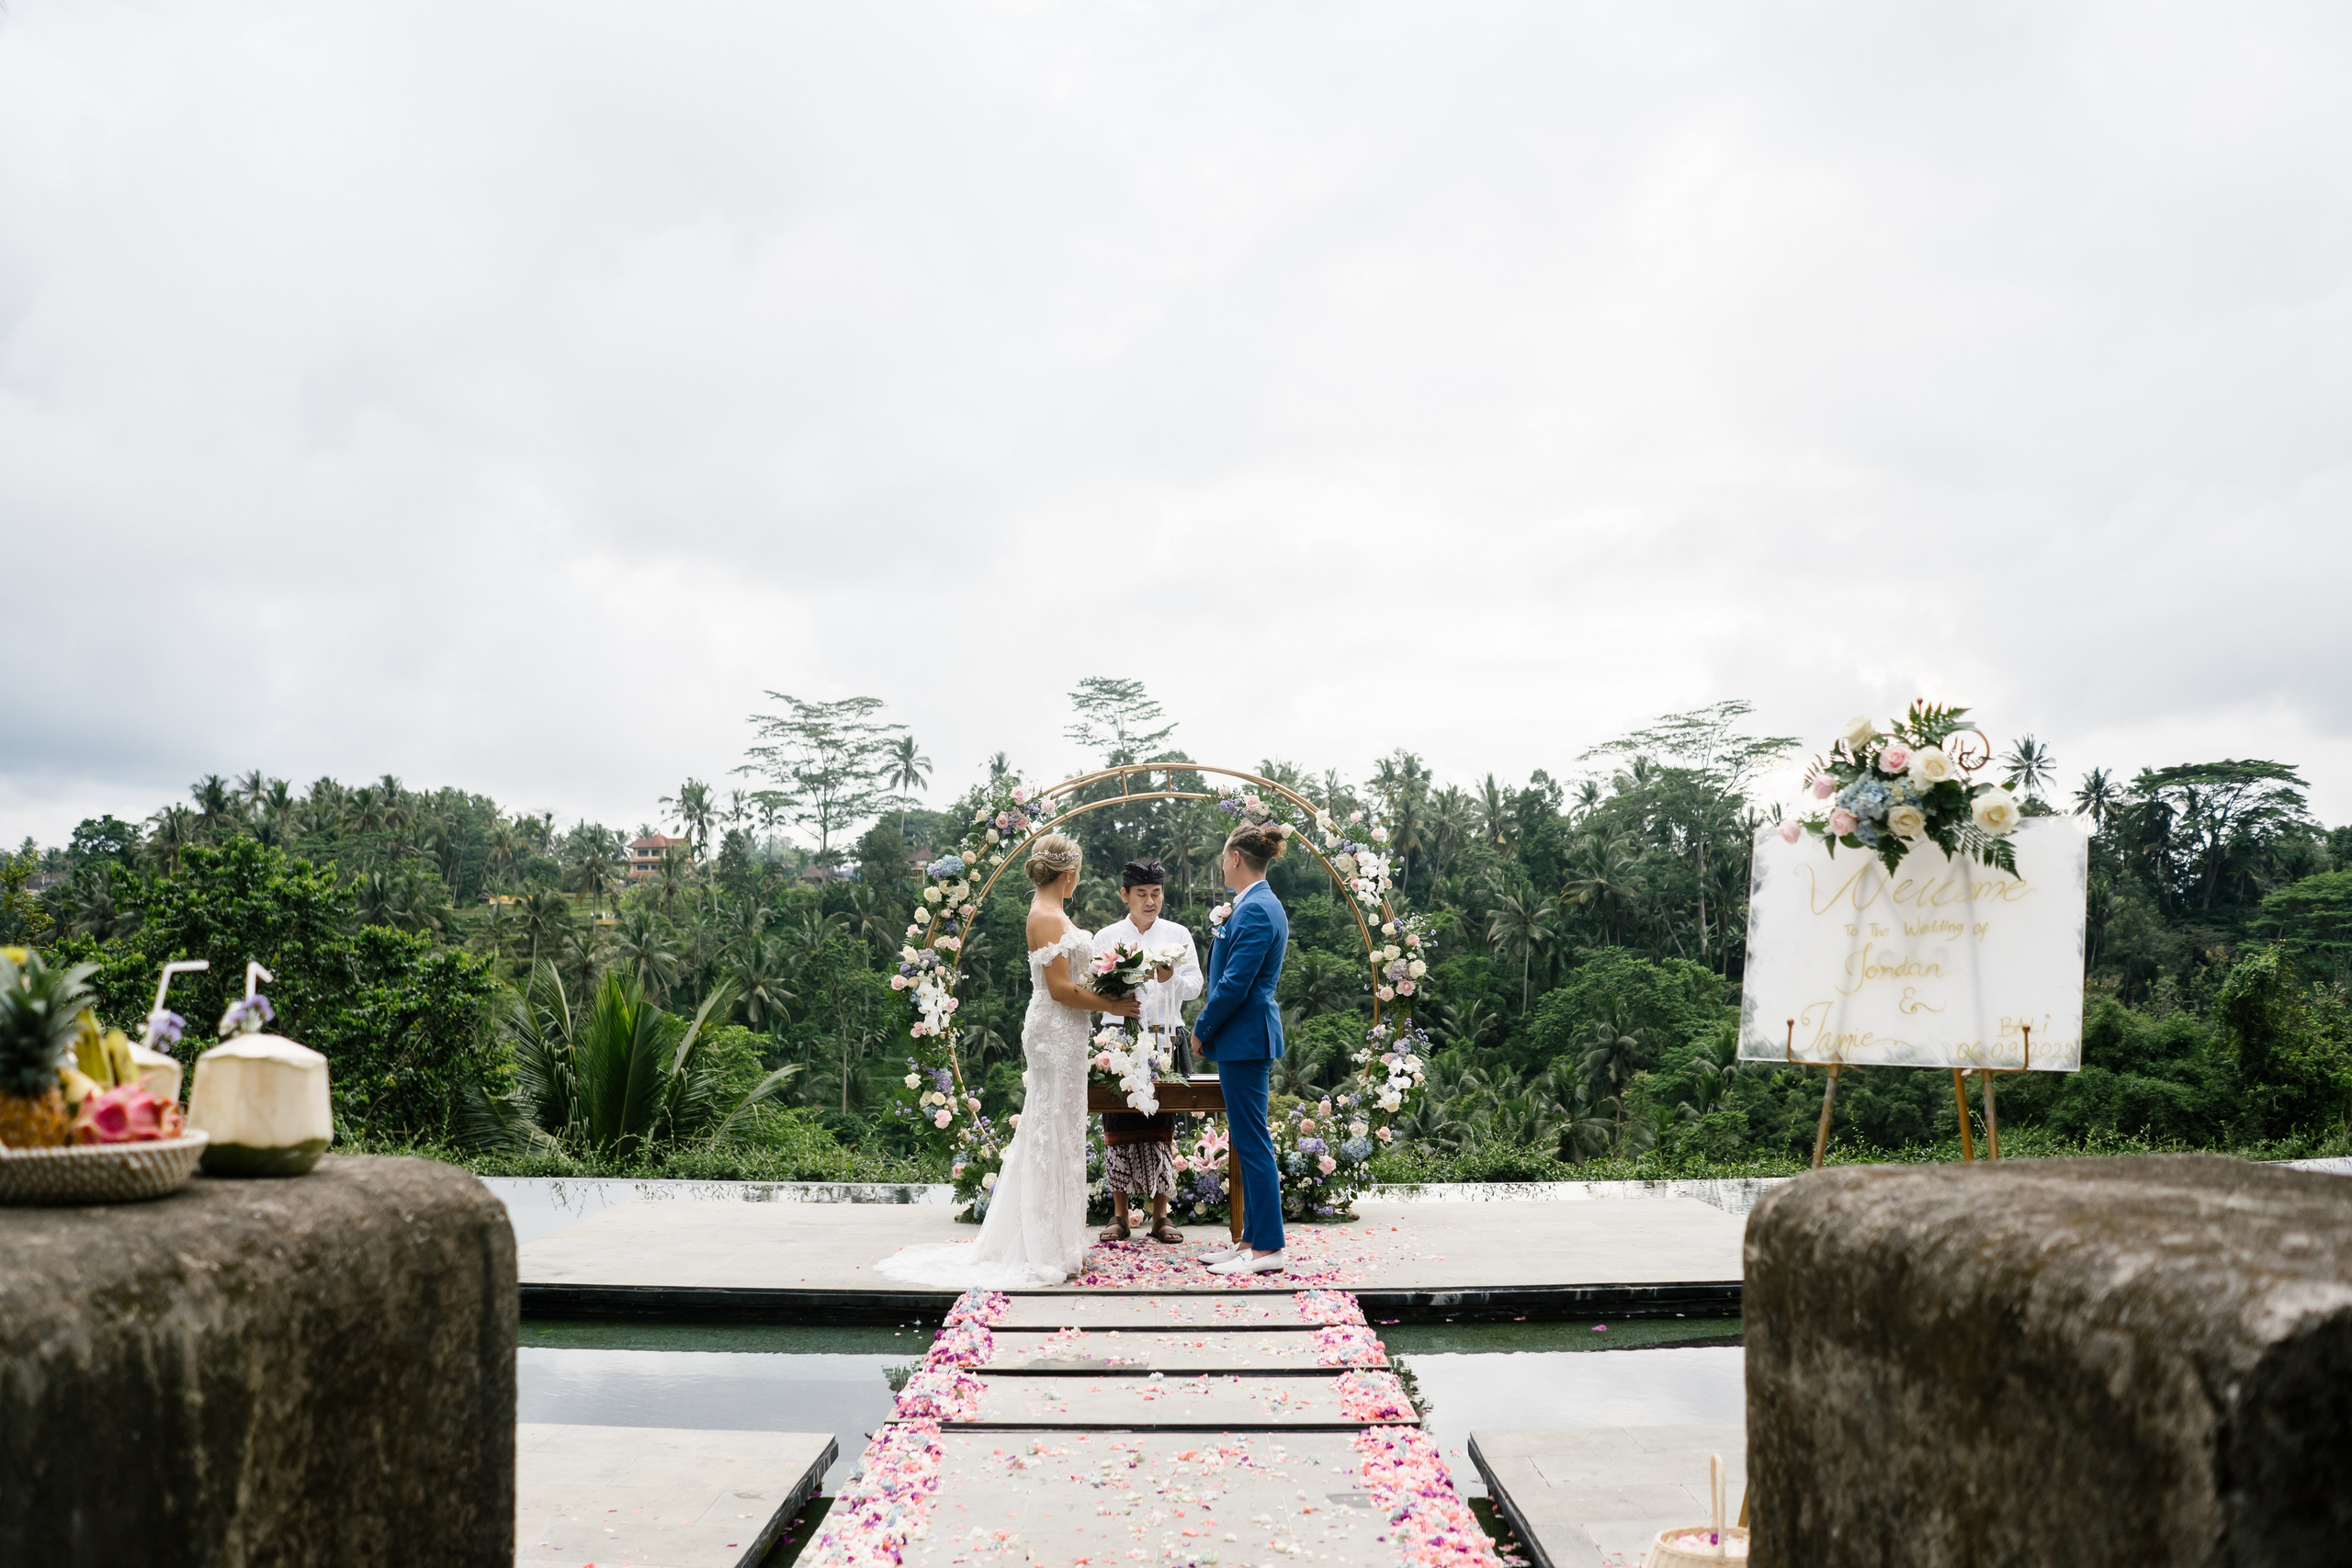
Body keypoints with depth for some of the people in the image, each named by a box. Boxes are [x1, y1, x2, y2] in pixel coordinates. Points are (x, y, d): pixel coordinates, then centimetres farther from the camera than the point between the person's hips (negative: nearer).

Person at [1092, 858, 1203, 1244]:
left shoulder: (1178, 935, 9)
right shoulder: (1106, 937, 9)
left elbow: (1194, 987, 2)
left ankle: (1160, 1216, 6)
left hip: (1164, 1038, 0)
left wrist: (1170, 978, -18)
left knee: (1161, 1126, 0)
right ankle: (1119, 1216, 8)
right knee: (1118, 1126, 0)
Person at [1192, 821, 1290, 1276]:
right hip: (1248, 1037, 10)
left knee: (1252, 1141, -6)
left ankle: (1267, 1248, -2)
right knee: (1249, 1141, 13)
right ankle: (1252, 1238, 19)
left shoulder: (1255, 910, -17)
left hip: (1244, 1038, -10)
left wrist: (1202, 1029, -10)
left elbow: (1234, 983, -19)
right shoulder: (1262, 905, 14)